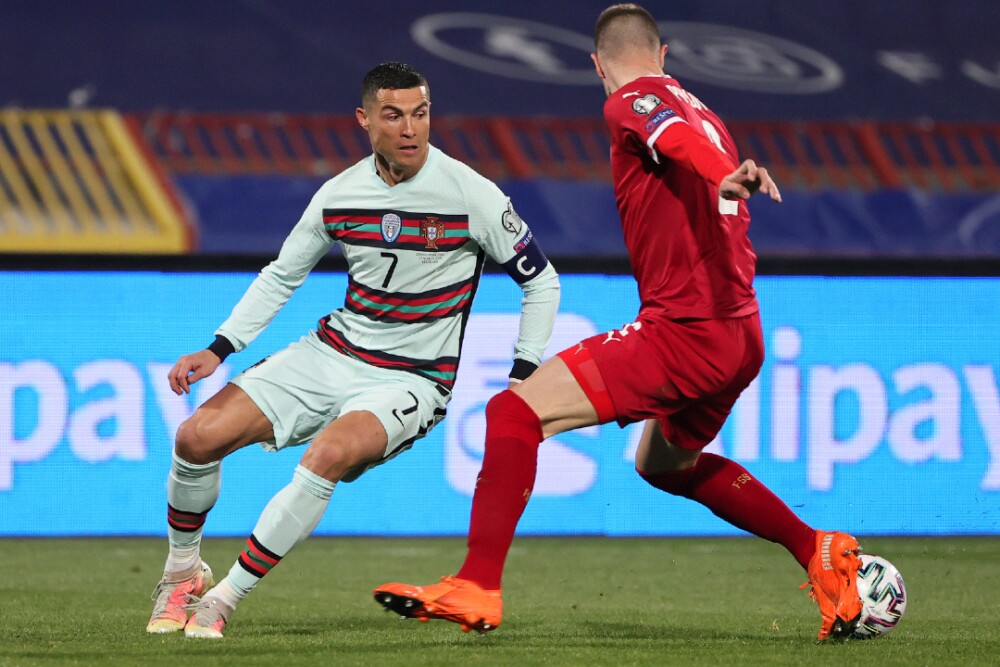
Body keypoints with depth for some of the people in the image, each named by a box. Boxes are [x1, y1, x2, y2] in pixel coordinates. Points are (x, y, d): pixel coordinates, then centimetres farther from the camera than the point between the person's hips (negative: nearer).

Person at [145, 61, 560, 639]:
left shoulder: (471, 196, -13)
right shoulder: (339, 195, -1)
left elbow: (541, 280, -2)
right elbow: (281, 276, 14)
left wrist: (523, 380, -8)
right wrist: (218, 350, 4)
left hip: (412, 381, -4)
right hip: (331, 353, 4)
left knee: (330, 454, -35)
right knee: (198, 437, -10)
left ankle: (225, 598, -22)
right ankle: (183, 573, 18)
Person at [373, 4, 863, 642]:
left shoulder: (632, 102, -6)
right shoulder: (700, 109, 20)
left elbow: (678, 134, -28)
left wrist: (729, 177, -48)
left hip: (682, 332, -9)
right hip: (742, 336, 9)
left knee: (515, 412, -10)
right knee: (665, 463, 32)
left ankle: (477, 589, -17)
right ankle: (820, 552, 29)